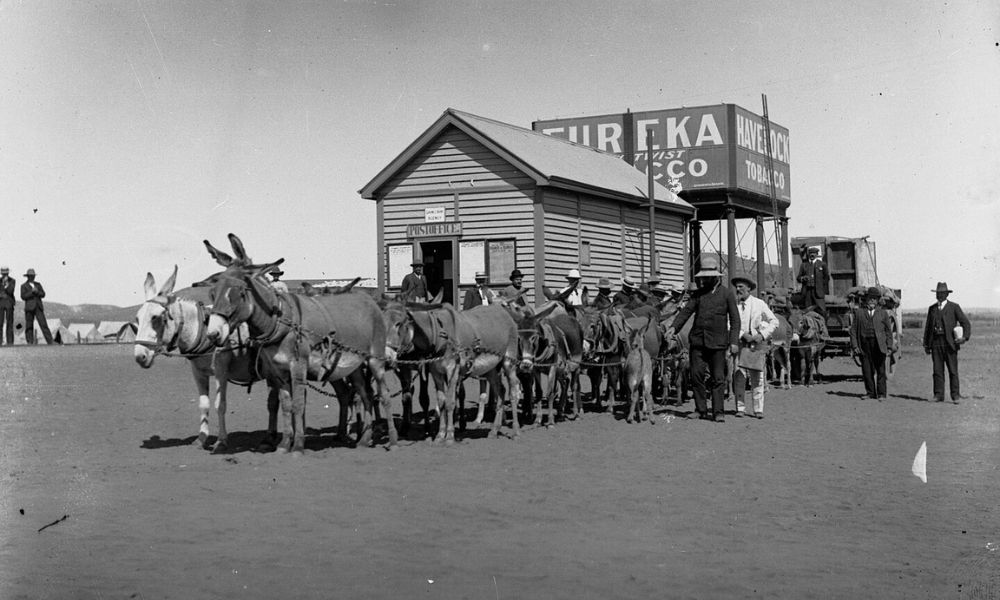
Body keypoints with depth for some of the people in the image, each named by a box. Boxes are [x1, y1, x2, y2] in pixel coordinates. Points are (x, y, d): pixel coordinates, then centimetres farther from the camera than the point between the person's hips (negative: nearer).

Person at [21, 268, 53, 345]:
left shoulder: (38, 284, 17)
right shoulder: (24, 286, 7)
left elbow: (43, 294, 8)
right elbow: (23, 296, -7)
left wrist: (37, 292, -11)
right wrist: (32, 292, -15)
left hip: (39, 307, 2)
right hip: (29, 308, -2)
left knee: (43, 324, -6)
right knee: (29, 326, -2)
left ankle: (50, 342, -13)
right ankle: (30, 342, 1)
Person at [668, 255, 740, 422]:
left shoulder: (727, 293, 2)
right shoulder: (698, 294, 10)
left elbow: (735, 319, 1)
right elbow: (686, 311, 3)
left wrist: (734, 341, -8)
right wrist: (674, 327, -12)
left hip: (717, 342, -3)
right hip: (697, 340, 3)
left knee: (718, 378, -1)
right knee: (696, 375, 2)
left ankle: (718, 412, 4)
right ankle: (700, 410, 12)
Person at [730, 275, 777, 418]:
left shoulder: (759, 304, 6)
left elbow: (774, 321, 8)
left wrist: (762, 335, -5)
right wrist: (743, 335, -15)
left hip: (757, 344, 0)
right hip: (739, 343, 0)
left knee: (757, 377, 2)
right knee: (739, 375, -8)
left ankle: (758, 409, 7)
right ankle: (740, 408, 1)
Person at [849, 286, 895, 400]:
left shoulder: (883, 313, 11)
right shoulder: (859, 312, 10)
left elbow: (888, 330, 10)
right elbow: (853, 329, 7)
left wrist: (889, 346, 1)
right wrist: (854, 345, -2)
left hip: (879, 345, -1)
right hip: (864, 345, 1)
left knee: (880, 370, -3)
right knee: (866, 370, 1)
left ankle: (881, 393, 2)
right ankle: (870, 393, 9)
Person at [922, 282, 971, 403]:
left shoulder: (954, 307, 5)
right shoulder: (932, 308, 16)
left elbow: (965, 323, 2)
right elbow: (927, 327, 16)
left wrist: (965, 337, -13)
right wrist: (926, 344, 10)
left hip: (950, 343, -3)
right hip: (936, 343, 3)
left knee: (953, 370, -3)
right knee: (937, 370, 1)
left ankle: (955, 395, -1)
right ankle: (939, 395, 4)